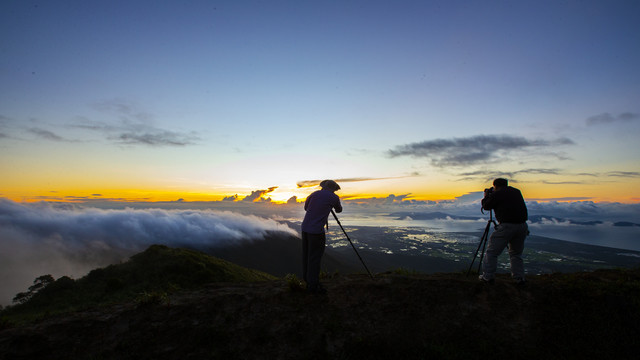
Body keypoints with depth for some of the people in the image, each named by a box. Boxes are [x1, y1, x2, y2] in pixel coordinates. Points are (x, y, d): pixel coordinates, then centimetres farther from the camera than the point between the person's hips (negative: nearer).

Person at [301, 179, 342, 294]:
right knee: (315, 258, 1)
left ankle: (308, 281, 27)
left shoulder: (314, 194, 9)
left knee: (307, 256, 15)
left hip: (305, 228, 6)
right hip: (316, 231, -6)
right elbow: (339, 210, 18)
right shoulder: (334, 197, -1)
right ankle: (313, 285, 8)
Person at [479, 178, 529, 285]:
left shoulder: (497, 194, -4)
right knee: (516, 253, 22)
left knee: (492, 252, 2)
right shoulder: (517, 192, 16)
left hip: (506, 226, -7)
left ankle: (488, 276, 3)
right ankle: (519, 278, 19)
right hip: (522, 226, 7)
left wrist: (486, 196, 23)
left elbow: (486, 206, 4)